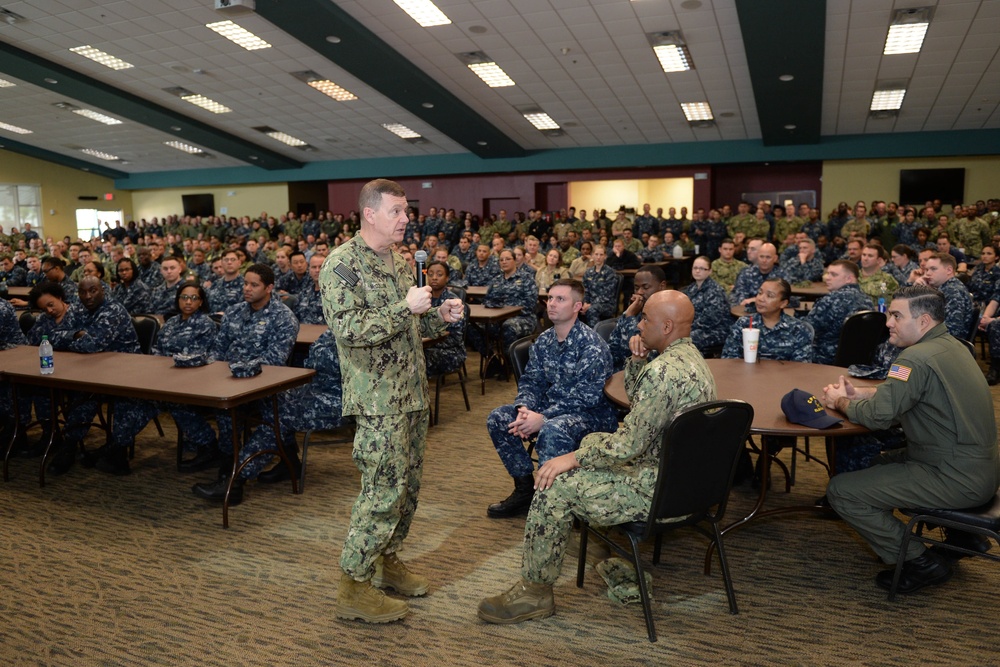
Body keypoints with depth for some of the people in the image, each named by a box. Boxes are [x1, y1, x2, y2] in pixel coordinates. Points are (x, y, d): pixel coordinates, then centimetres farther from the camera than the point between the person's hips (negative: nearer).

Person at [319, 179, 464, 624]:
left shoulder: (399, 262, 14)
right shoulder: (343, 263, -13)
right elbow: (348, 328, -23)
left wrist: (440, 317, 3)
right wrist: (405, 308, -24)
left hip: (412, 393, 9)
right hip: (378, 399, -8)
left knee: (409, 483, 15)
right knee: (384, 488, -6)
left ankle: (387, 559, 32)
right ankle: (354, 587, 9)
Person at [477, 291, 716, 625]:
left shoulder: (664, 370, -26)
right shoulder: (690, 355, 8)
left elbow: (628, 445, -25)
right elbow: (636, 397, 19)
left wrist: (574, 458, -13)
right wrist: (637, 360, 2)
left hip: (660, 490, -11)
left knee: (555, 486, -10)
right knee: (593, 441, 25)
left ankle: (535, 591, 4)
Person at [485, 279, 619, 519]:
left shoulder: (592, 345, -18)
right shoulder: (544, 340, 5)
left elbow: (585, 397, -24)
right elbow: (531, 380, 7)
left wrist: (543, 418, -28)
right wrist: (524, 409, -16)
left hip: (591, 414, -8)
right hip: (550, 407, 8)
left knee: (552, 431, -38)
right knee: (498, 418, -5)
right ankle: (525, 489, 4)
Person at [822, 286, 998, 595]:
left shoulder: (918, 358, -22)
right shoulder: (951, 346, 9)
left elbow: (877, 415, -24)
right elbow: (899, 394, 19)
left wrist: (840, 401, -5)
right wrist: (856, 392, 7)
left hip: (957, 480, -10)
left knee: (841, 491, -10)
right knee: (884, 461, 31)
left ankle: (920, 562, 1)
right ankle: (960, 533, 26)